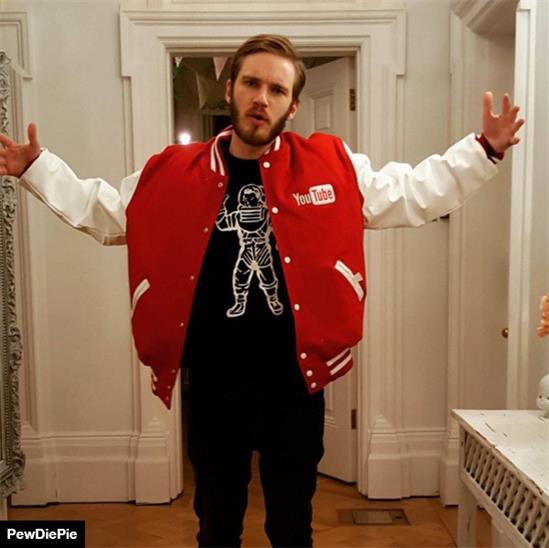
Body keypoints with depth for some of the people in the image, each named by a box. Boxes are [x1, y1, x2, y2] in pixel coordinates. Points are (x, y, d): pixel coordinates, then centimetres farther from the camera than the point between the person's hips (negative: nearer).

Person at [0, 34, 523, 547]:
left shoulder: (332, 166, -3)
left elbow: (414, 193, 3)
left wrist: (482, 149, -4)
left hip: (294, 382, 0)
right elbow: (101, 210, 11)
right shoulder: (174, 174, -1)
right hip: (212, 386, 1)